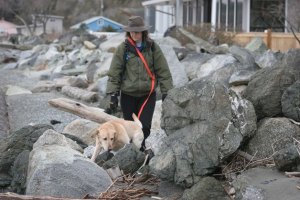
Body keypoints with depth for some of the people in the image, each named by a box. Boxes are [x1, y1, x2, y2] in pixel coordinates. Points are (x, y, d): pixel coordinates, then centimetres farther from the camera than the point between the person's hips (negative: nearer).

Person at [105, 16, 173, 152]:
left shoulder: (152, 47, 0)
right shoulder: (122, 49, -1)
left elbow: (163, 71, 4)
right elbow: (114, 73, 0)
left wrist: (166, 92, 2)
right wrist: (113, 94, -4)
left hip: (148, 94, 0)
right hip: (128, 95, 0)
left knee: (144, 126, -11)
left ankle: (140, 147, 10)